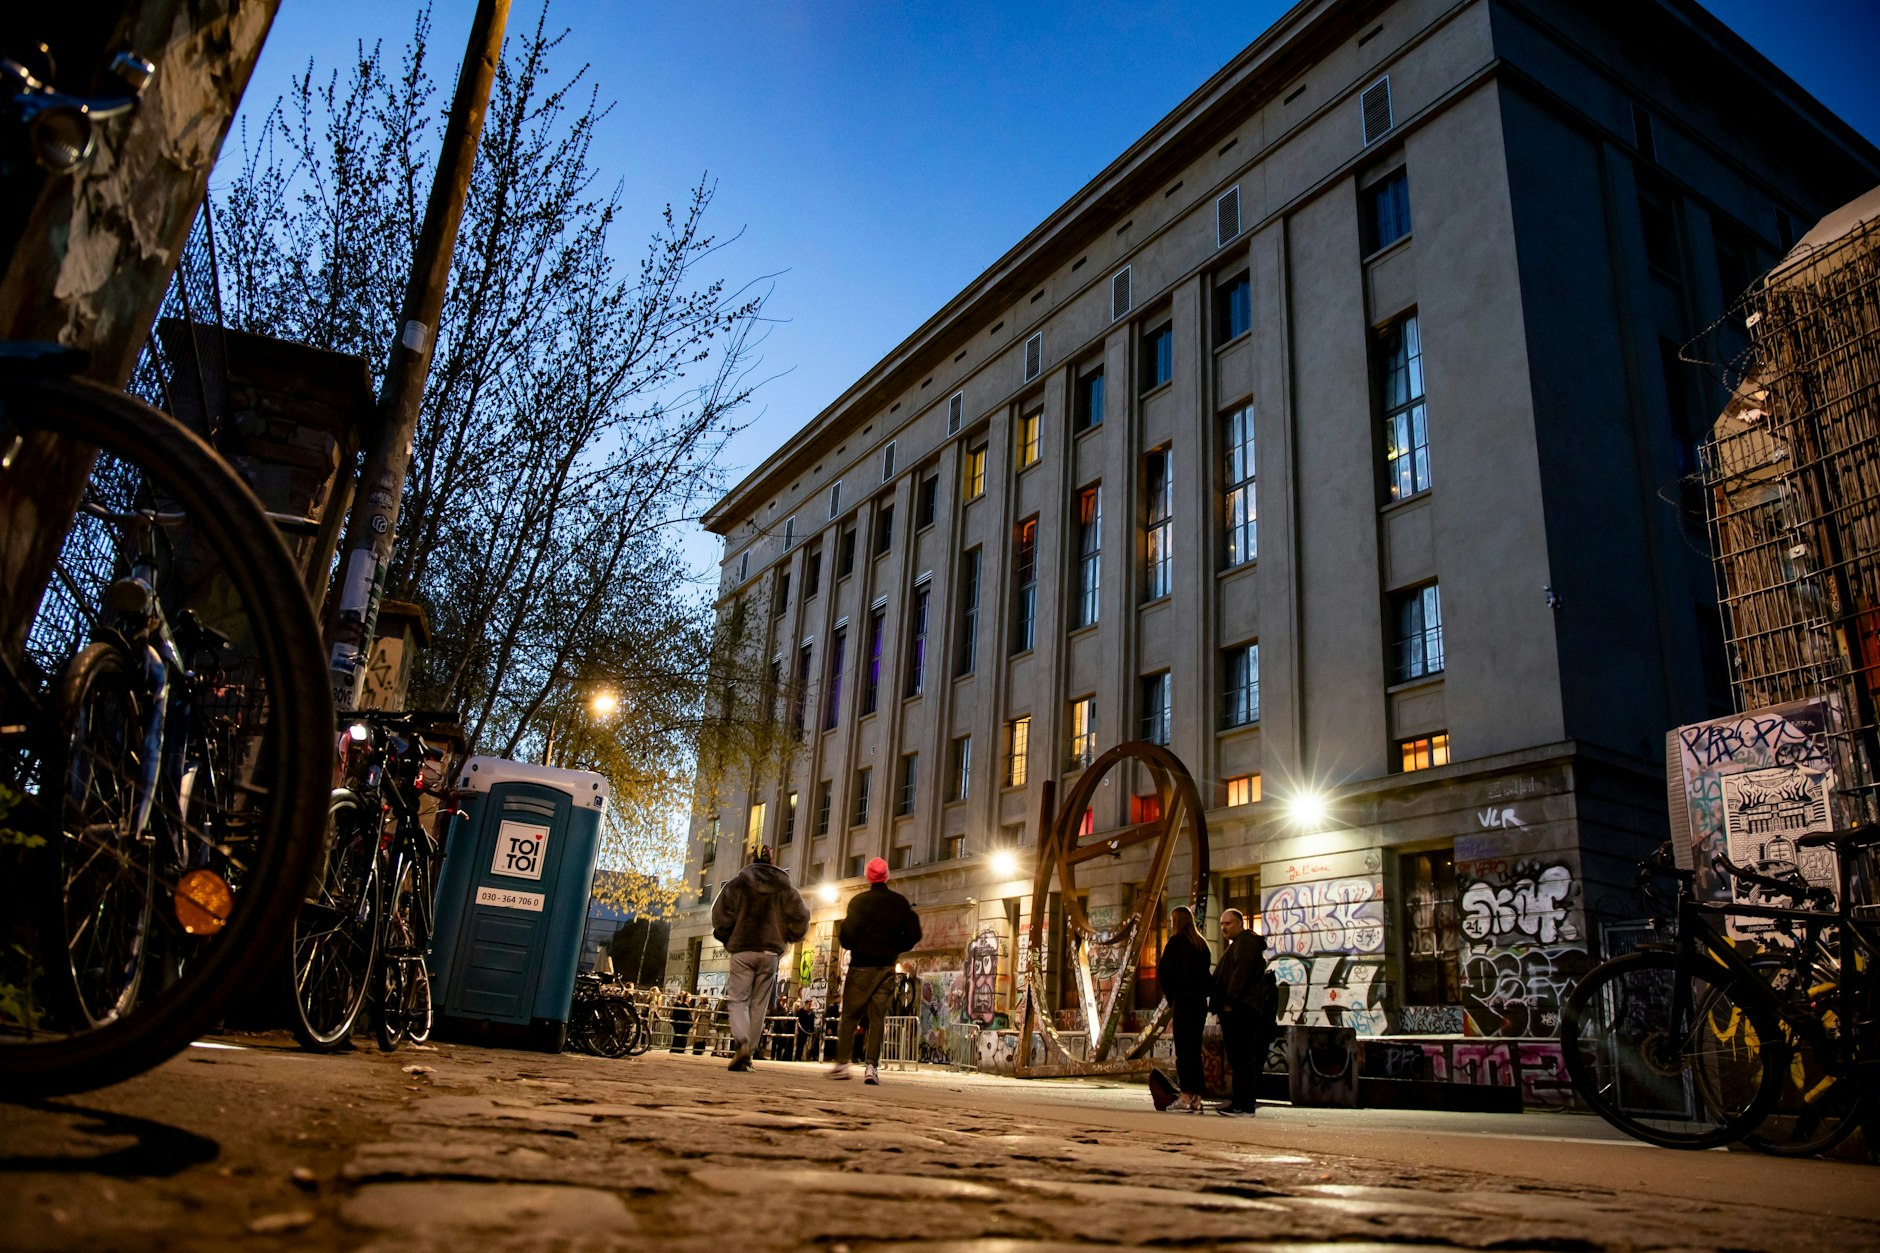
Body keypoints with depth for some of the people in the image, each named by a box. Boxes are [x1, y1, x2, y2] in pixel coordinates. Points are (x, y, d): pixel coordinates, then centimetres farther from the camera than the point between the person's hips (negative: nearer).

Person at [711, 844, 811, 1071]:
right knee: (759, 1004, 8)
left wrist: (725, 938, 11)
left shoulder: (737, 884, 1)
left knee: (738, 999, 1)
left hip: (742, 950, -2)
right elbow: (801, 918, 1)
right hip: (770, 952, 2)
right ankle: (749, 1054, 7)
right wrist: (787, 938, 17)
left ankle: (741, 1043, -22)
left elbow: (720, 914, -6)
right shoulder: (786, 889, 6)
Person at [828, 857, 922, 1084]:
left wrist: (851, 946, 8)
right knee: (878, 1018, 4)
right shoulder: (900, 902, 2)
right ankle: (872, 1066, -4)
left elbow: (847, 935, -13)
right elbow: (913, 934, 2)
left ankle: (842, 1062, -1)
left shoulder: (859, 901, -7)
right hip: (887, 967, 2)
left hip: (861, 966, -2)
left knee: (850, 1015, 6)